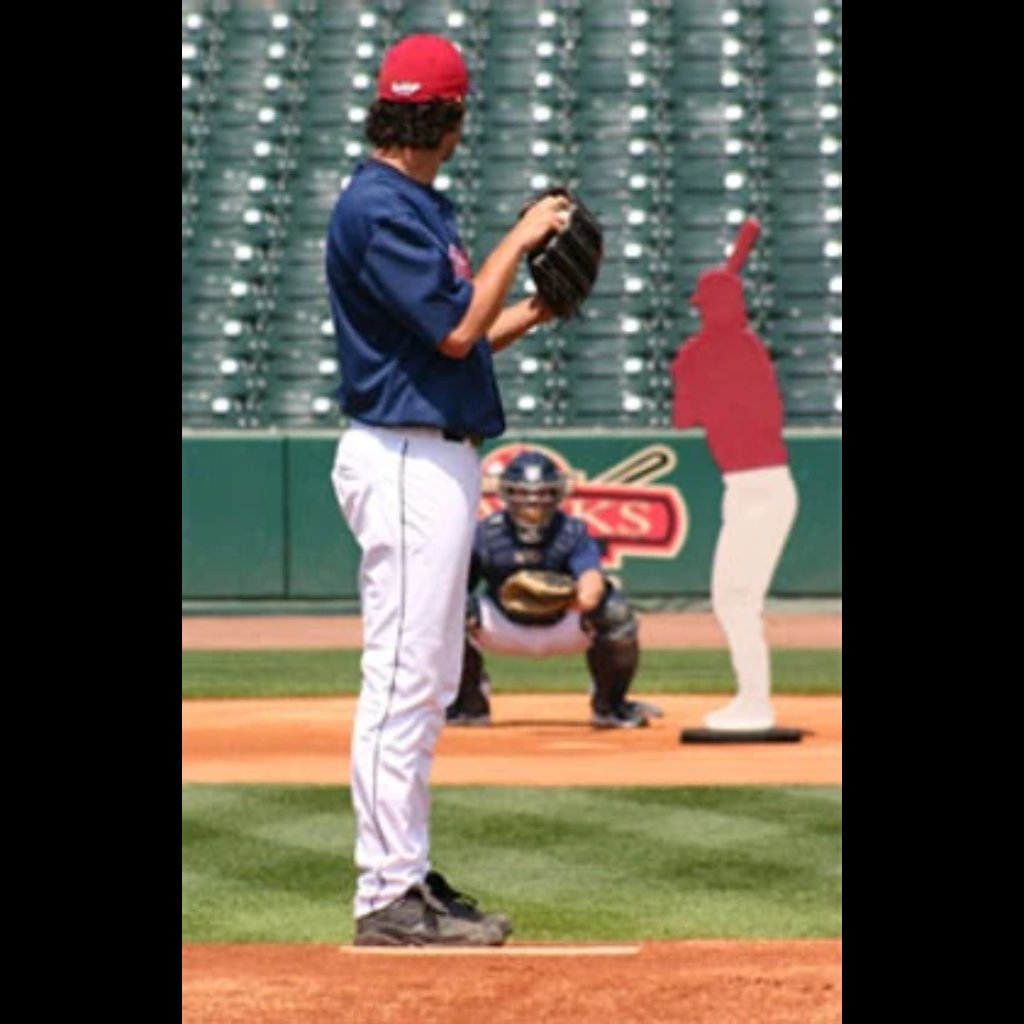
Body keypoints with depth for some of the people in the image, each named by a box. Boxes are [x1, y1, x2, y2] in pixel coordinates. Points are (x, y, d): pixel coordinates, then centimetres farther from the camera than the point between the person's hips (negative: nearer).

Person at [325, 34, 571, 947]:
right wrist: (519, 240, -8)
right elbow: (455, 329, -19)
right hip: (405, 462, -11)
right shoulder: (381, 207, -14)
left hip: (439, 458, 11)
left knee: (427, 685, 13)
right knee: (403, 681, -10)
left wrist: (532, 313, 7)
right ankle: (389, 897, -9)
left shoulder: (418, 206, 17)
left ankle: (411, 880, 19)